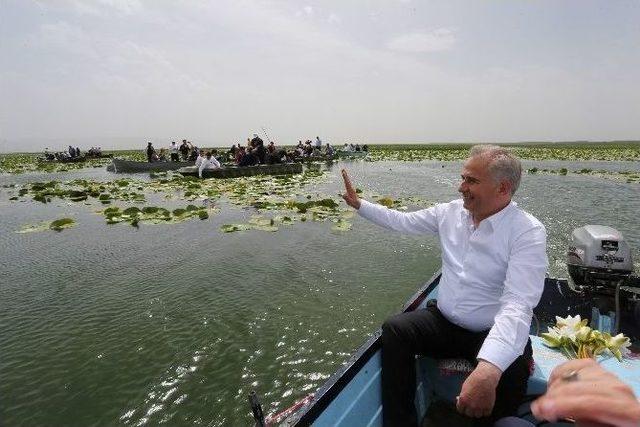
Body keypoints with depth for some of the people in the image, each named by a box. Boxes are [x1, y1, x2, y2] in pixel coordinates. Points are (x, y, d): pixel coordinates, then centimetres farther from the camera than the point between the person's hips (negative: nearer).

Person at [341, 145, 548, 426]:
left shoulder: (528, 232, -19)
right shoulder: (450, 212, -1)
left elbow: (517, 306, -31)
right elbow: (401, 221, 15)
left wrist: (488, 369, -46)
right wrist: (358, 204, 13)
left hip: (494, 335, -4)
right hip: (444, 321, 5)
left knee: (509, 373, -35)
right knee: (394, 329, -20)